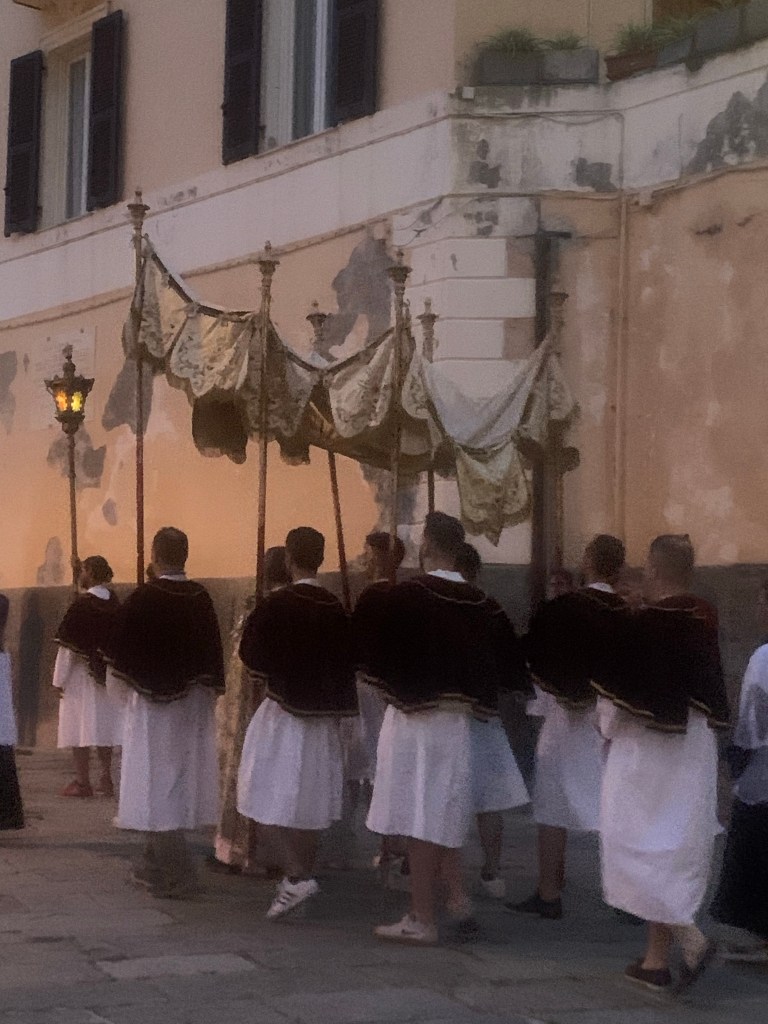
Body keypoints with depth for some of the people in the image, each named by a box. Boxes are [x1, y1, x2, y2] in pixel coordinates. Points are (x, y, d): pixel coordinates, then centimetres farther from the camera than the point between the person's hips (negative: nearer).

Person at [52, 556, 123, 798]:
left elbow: (68, 644, -13)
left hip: (82, 674, -6)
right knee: (104, 727, 12)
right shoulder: (114, 604, 3)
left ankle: (82, 781, 0)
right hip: (106, 675, 6)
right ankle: (106, 780, 14)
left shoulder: (81, 605, -15)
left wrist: (60, 678, -7)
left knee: (79, 727, -1)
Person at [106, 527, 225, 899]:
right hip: (193, 707, 5)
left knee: (156, 785, 0)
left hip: (152, 704, -5)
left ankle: (177, 876, -7)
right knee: (180, 784, 15)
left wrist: (122, 686, 9)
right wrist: (210, 691, 14)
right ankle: (156, 867, 27)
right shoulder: (201, 599, -3)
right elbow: (214, 654, 4)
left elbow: (119, 658, -8)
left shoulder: (142, 599, -15)